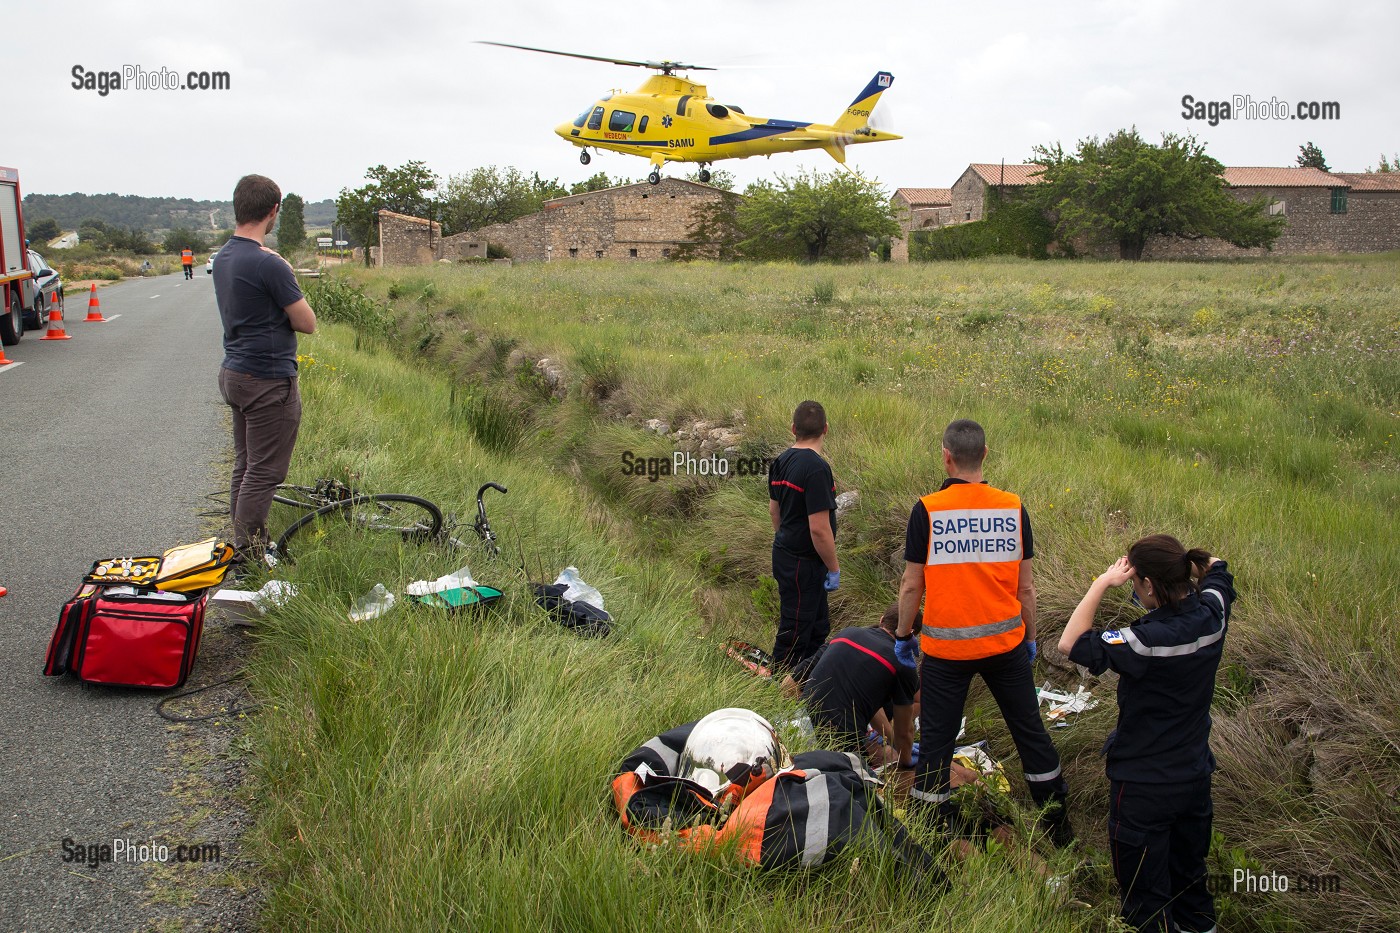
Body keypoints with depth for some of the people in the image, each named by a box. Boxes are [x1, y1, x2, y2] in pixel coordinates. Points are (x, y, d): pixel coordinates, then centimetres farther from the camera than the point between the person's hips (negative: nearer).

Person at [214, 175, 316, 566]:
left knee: (245, 467, 15)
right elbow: (307, 323, -12)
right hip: (269, 380, -10)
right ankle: (249, 561, 2)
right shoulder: (268, 264, -20)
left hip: (234, 373, 10)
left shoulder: (223, 258, 9)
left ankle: (243, 551, 24)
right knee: (264, 473, -3)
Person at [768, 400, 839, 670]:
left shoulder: (781, 461, 4)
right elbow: (819, 528, -24)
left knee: (818, 627, 21)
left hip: (785, 554, 9)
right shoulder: (817, 468, -23)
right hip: (803, 563, -9)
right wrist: (834, 569, -13)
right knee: (795, 632, 4)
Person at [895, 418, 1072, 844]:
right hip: (1005, 643, 3)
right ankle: (1057, 821, 31)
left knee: (936, 741, 8)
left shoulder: (928, 510, -12)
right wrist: (1030, 637, 15)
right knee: (1029, 730, 17)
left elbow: (912, 586, -8)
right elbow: (1025, 586, 1)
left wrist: (903, 636, 6)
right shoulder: (1013, 507, -4)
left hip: (945, 647, -3)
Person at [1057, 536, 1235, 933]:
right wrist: (1179, 560, -3)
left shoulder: (1151, 640, -32)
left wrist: (1103, 582, -27)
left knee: (1145, 893, 11)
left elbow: (1071, 644, -32)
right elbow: (1215, 568, 12)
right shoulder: (1212, 614, -10)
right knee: (1190, 872, 29)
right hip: (1196, 775, 7)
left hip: (1145, 785, -7)